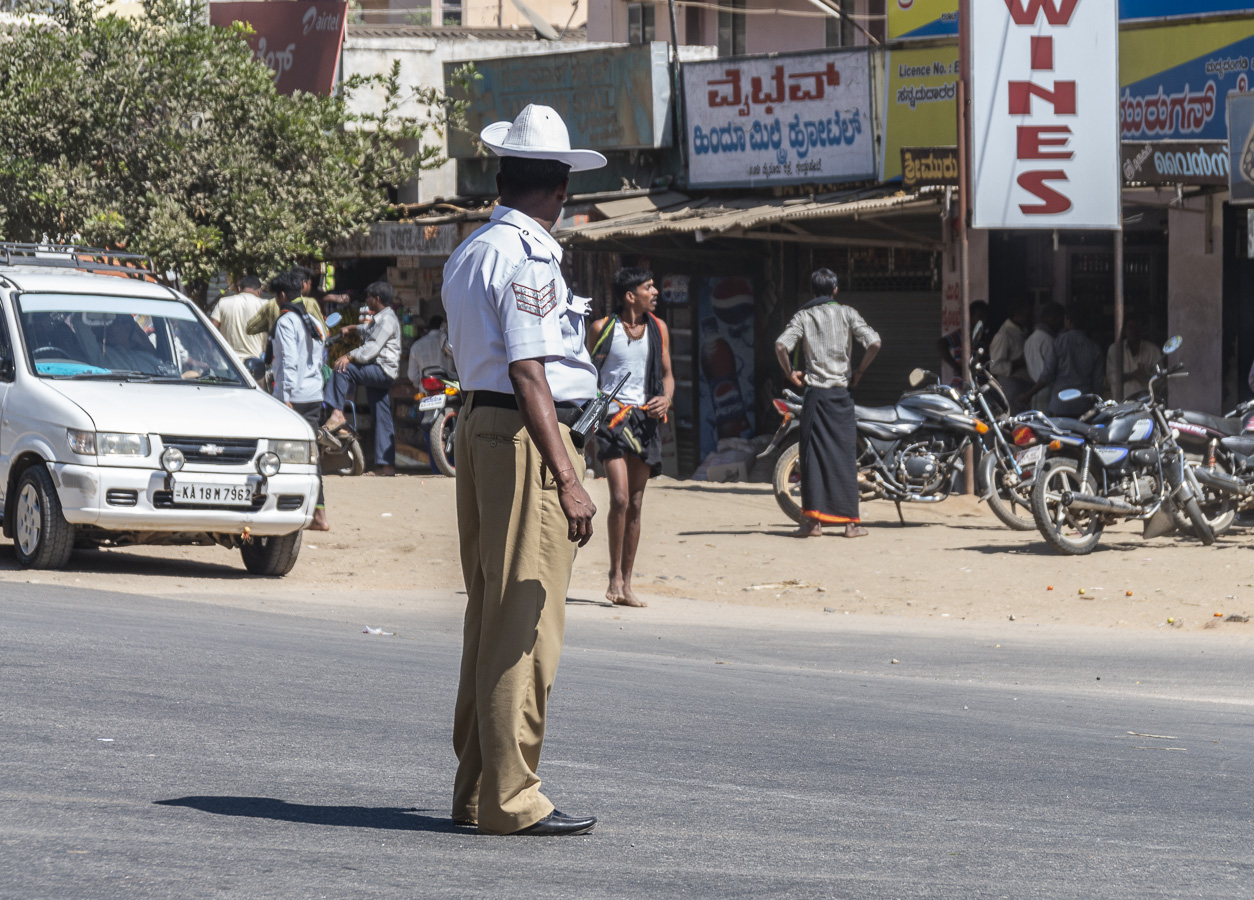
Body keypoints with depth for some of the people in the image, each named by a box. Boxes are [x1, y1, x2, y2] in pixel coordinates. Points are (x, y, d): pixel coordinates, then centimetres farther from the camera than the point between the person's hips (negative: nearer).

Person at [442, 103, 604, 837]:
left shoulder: (469, 254, 16)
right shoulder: (527, 258, -14)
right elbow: (528, 372, -20)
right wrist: (568, 479, -22)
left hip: (478, 426, 10)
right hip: (526, 438, -10)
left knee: (490, 621, 15)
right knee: (526, 626, -7)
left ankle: (477, 789, 21)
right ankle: (511, 798, -6)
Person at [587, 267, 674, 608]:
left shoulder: (658, 329, 10)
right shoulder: (603, 328, -3)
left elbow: (666, 373, 17)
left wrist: (666, 398, -3)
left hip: (645, 417, 5)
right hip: (612, 414, -5)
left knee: (635, 504, 7)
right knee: (620, 499, -17)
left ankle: (626, 584, 12)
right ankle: (615, 577, -6)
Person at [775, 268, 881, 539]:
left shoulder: (803, 316, 3)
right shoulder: (846, 313, 3)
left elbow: (781, 346, -12)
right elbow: (874, 342, -9)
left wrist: (789, 372, 4)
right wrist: (860, 371, 5)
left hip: (814, 392, 0)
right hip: (841, 392, 0)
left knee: (813, 455, 1)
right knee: (845, 455, 4)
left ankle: (813, 519, -3)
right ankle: (850, 521, 4)